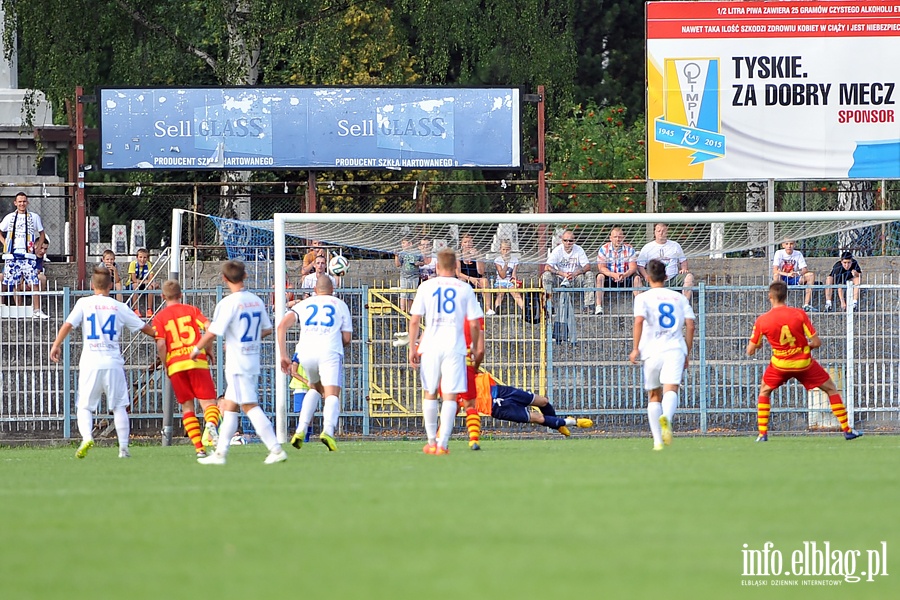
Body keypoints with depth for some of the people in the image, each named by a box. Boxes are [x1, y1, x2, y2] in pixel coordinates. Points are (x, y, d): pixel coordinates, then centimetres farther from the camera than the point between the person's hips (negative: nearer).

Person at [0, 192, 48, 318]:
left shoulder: (34, 217, 9)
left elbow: (42, 235, 18)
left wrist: (37, 246, 5)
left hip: (28, 254, -1)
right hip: (12, 254, 1)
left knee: (34, 283, -11)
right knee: (14, 283, -1)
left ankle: (36, 310, -10)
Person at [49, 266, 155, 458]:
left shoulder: (84, 303, 3)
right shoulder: (119, 307, 8)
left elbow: (68, 324, -9)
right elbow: (144, 328, 16)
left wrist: (56, 345, -4)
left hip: (90, 363, -1)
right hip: (113, 362, 1)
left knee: (84, 406, 5)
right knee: (119, 406, 9)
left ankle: (86, 437, -21)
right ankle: (123, 448, 5)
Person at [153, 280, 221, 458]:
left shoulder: (160, 317, 6)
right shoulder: (192, 310, 8)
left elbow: (161, 344, -6)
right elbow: (209, 328, -5)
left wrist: (165, 365, 6)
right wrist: (208, 350, 8)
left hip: (175, 364, 0)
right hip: (197, 362, 0)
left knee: (187, 406, 9)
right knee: (208, 401, 0)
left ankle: (199, 448, 1)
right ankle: (211, 424, -35)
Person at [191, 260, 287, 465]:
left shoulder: (228, 303, -14)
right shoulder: (256, 301, 7)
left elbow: (212, 333, -16)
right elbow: (267, 330, 16)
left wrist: (196, 350, 1)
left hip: (237, 364, -7)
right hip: (253, 361, 7)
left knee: (250, 406, -7)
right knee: (229, 406, 11)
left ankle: (276, 449, -11)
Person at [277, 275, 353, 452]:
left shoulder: (304, 304, 22)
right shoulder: (340, 305, 19)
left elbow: (282, 326, 7)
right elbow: (347, 339, 14)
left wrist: (284, 355, 6)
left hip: (306, 351, 3)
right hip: (329, 351, -3)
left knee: (316, 388, 27)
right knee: (332, 394, -8)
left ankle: (301, 429, 12)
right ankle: (328, 430, -36)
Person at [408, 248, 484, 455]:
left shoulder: (426, 286, 3)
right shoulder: (465, 289, 3)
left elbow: (414, 320, 0)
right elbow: (474, 324, 2)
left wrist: (412, 348, 6)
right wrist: (476, 349, 15)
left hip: (430, 346, 1)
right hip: (455, 348, -1)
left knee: (430, 393, 14)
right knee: (450, 396, -1)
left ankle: (431, 442, 19)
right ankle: (443, 443, -9)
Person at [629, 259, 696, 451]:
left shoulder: (643, 298, 6)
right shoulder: (679, 298, 15)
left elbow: (639, 320, -11)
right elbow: (690, 325, 8)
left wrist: (635, 349, -9)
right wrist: (687, 353, 15)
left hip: (652, 351, 0)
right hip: (675, 349, 1)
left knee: (654, 396, 14)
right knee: (671, 390, -17)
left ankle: (657, 440, 9)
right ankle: (666, 417, -50)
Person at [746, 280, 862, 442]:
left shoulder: (762, 321, -11)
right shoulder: (799, 314, -14)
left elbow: (750, 351, -3)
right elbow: (816, 342, -13)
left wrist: (755, 345, 21)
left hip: (780, 365, 1)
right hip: (804, 363, -1)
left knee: (764, 391, 26)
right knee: (831, 389, 16)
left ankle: (762, 433, 15)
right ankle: (846, 430, 13)